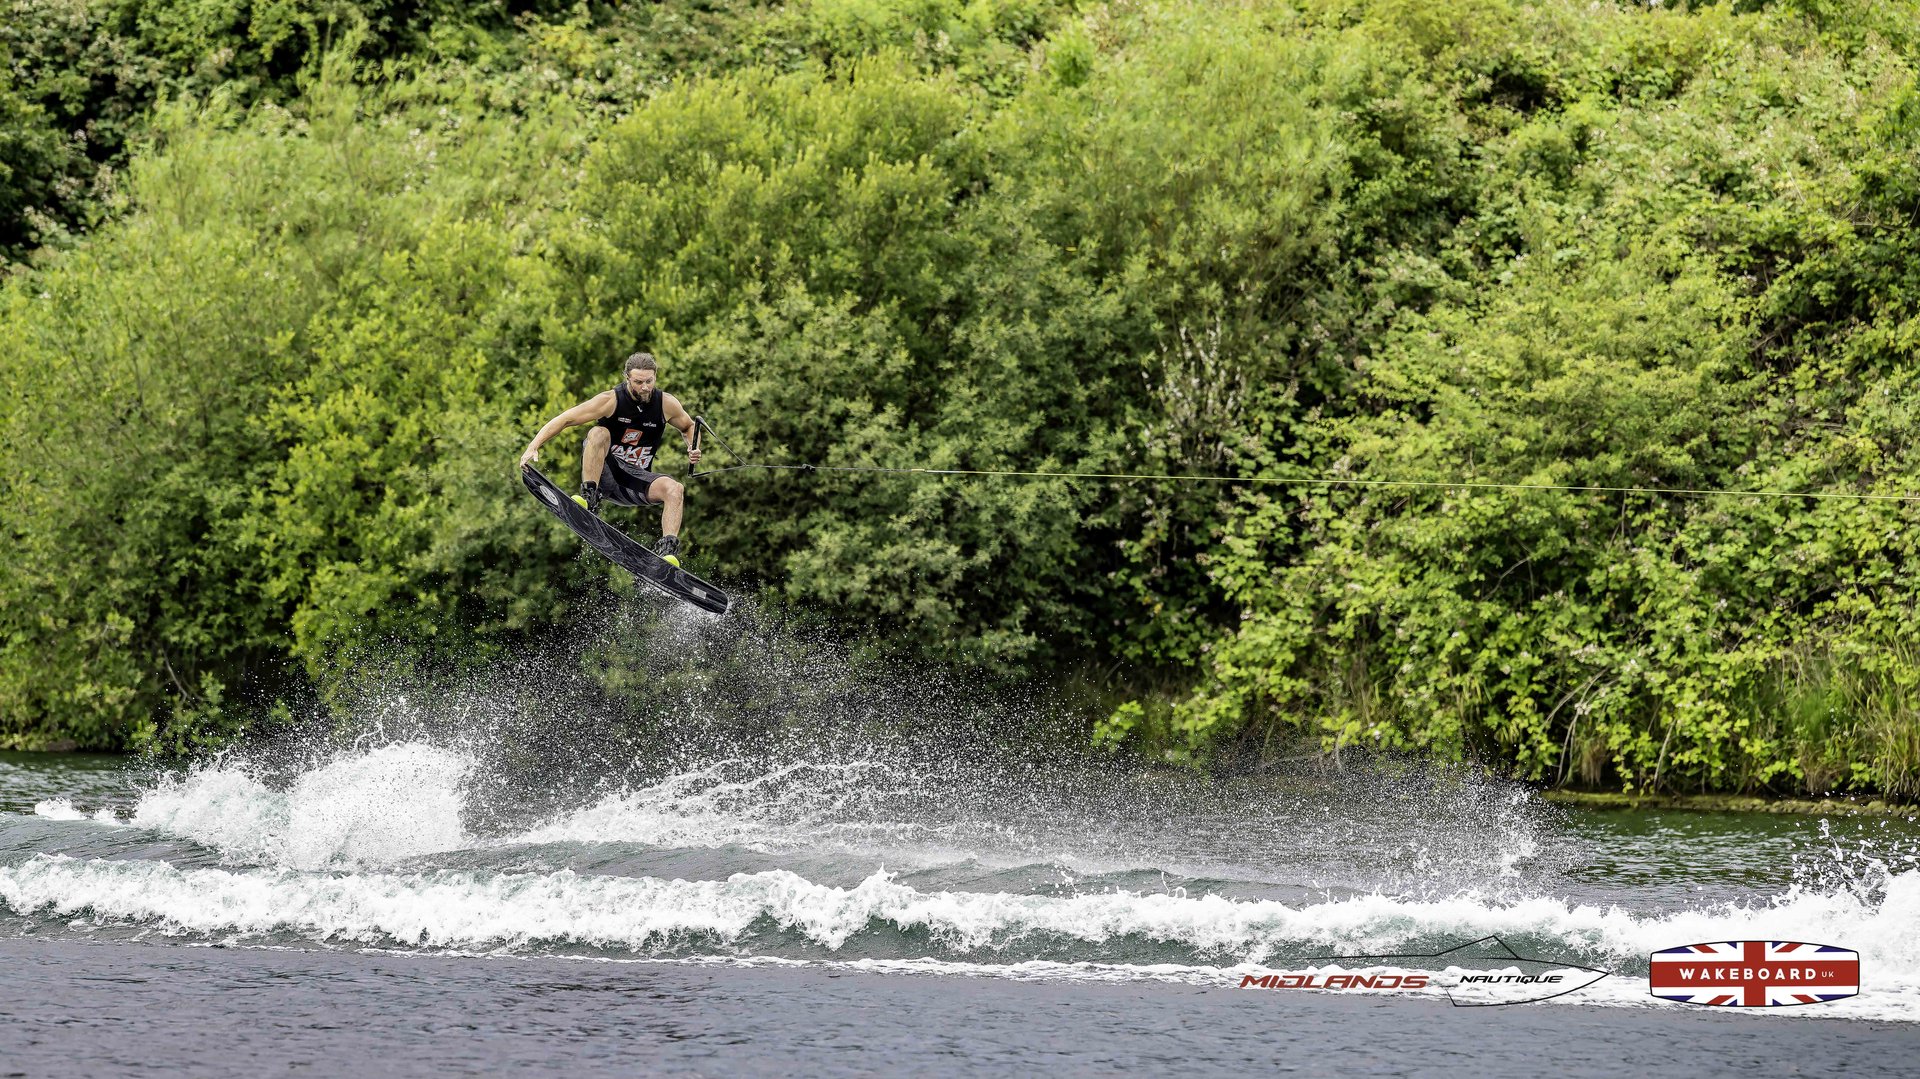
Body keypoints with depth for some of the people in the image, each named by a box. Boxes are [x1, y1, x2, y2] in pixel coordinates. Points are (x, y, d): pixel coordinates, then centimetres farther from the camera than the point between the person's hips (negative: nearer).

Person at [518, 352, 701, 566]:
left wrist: (693, 449, -5)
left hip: (635, 479, 3)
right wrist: (533, 447, -26)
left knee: (675, 489, -26)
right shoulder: (611, 401, -14)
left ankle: (668, 548, -38)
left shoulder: (667, 404, -4)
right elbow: (563, 420, -14)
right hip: (604, 474, -3)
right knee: (598, 433, -31)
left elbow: (688, 427, 17)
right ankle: (589, 498, -37)